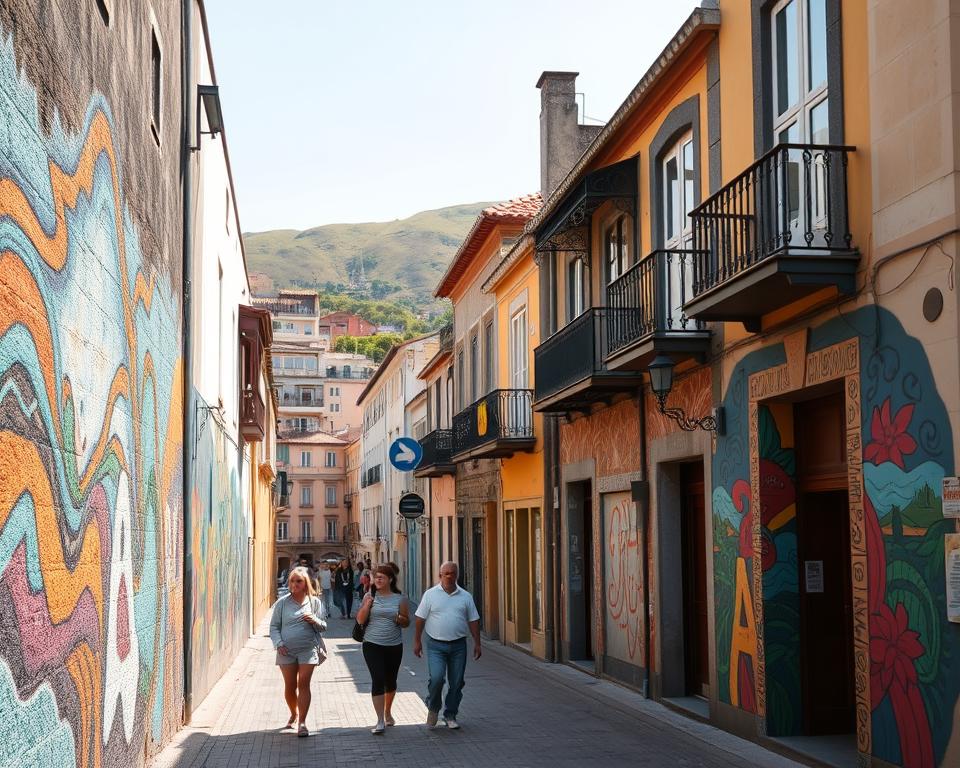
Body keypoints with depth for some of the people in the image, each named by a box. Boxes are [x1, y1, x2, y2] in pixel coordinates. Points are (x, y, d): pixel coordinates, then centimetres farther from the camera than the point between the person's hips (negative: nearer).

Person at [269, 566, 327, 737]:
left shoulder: (314, 602, 4)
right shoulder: (282, 603, 4)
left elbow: (323, 627, 9)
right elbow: (274, 626, 7)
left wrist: (315, 621, -12)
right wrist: (278, 643, -8)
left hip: (308, 649, -1)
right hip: (286, 650, 1)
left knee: (304, 684, -8)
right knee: (290, 686, 9)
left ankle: (302, 722, -6)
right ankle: (294, 714, 34)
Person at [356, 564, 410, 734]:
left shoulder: (399, 599, 1)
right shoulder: (370, 596, 0)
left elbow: (407, 622, 6)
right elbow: (360, 620, -2)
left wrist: (399, 618, -16)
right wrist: (367, 605, -17)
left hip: (394, 646, 2)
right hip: (372, 645, -2)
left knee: (390, 681, 14)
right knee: (378, 680, -11)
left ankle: (387, 712, 37)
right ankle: (380, 720, -11)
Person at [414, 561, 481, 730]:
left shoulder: (466, 596, 7)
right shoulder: (430, 594, 0)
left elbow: (473, 621, 9)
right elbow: (420, 619, 2)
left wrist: (477, 643, 5)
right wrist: (417, 641, -1)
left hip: (458, 645, 3)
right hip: (436, 645, -3)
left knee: (456, 683, 5)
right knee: (436, 678, -16)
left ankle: (450, 715, 20)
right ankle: (433, 708, 10)